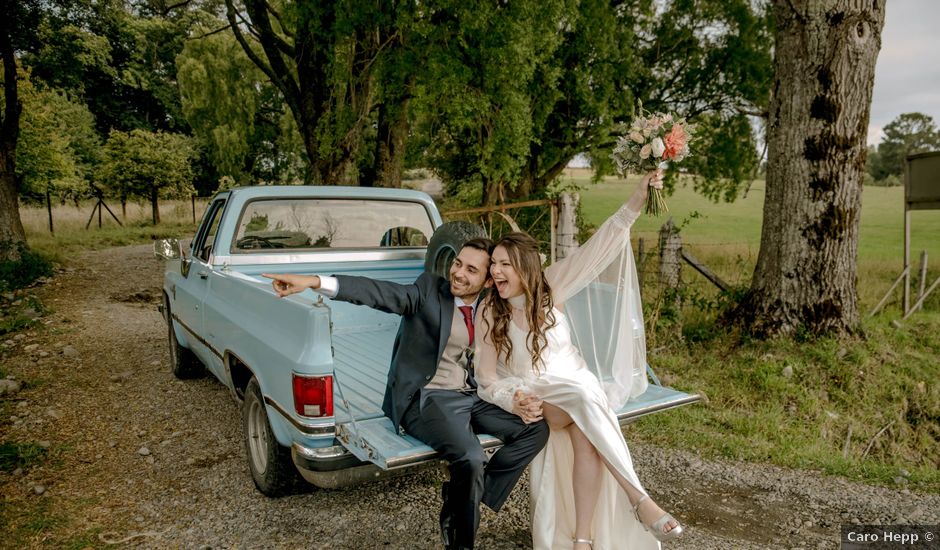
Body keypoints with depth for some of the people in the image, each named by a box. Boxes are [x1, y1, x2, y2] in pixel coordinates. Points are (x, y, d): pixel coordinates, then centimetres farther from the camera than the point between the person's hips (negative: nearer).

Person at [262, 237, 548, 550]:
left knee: (537, 429, -9)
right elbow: (379, 292, -21)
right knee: (471, 459, -29)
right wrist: (315, 282, -36)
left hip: (471, 396, 6)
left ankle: (467, 497, 0)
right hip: (426, 399, -6)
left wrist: (515, 402, -8)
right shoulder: (430, 290, -6)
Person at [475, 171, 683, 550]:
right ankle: (638, 499, -28)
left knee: (585, 436, -30)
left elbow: (595, 249, -9)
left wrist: (635, 202, -17)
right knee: (585, 398, -33)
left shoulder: (551, 287, -2)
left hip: (577, 386, 2)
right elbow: (487, 379, -4)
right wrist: (516, 402, -24)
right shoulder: (490, 313, -6)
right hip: (536, 398, -2)